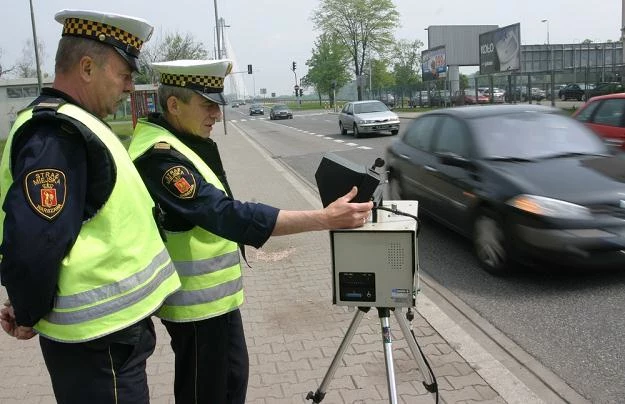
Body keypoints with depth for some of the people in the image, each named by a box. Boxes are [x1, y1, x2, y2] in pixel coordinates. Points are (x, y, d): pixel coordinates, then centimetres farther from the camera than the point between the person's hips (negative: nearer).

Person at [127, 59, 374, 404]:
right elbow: (229, 215, -35)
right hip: (197, 299, -10)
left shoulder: (177, 141, 6)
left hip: (214, 292, 10)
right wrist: (326, 219, -37)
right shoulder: (158, 156, -26)